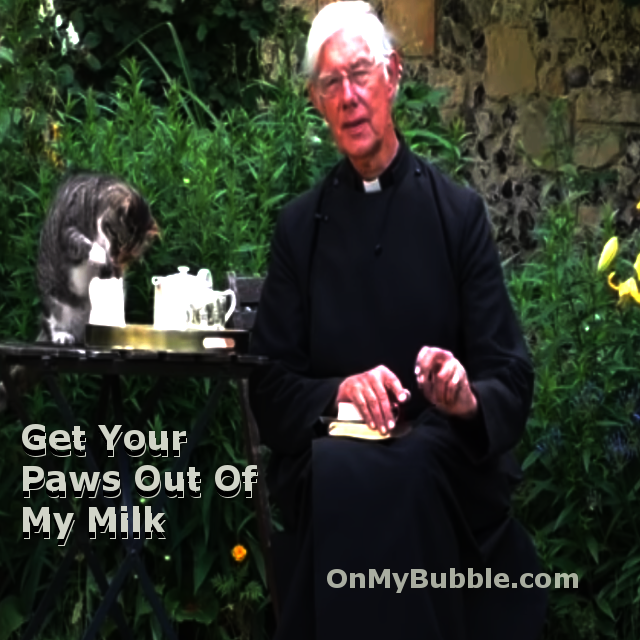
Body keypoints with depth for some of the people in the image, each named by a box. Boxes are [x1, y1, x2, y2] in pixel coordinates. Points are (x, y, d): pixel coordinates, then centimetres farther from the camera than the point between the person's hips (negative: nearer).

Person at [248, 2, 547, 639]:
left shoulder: (459, 212, 5)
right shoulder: (299, 226, 8)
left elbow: (512, 380, 2)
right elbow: (269, 385, 5)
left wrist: (468, 397, -21)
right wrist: (339, 392, -16)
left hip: (443, 464, -1)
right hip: (330, 456, 1)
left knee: (410, 474, -33)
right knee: (338, 471, -32)